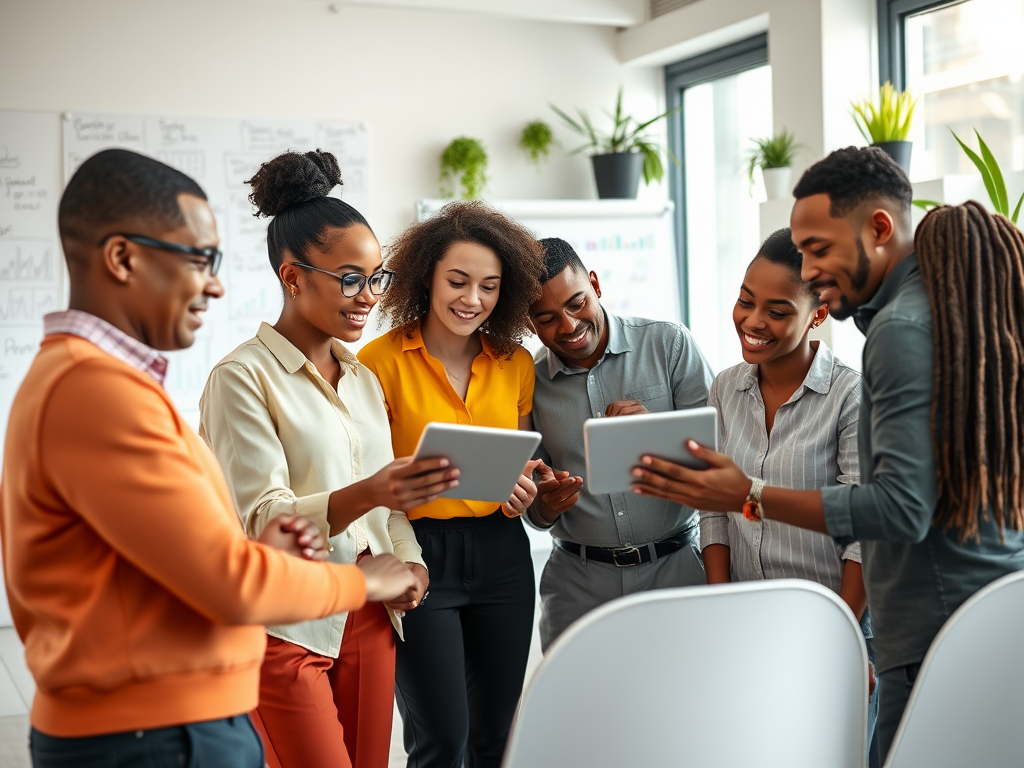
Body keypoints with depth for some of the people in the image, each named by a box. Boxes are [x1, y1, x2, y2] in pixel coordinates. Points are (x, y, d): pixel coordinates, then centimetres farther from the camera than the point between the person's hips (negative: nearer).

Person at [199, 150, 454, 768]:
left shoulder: (364, 379, 14)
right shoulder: (242, 378, -10)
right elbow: (261, 519, -17)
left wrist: (410, 561, -2)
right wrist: (363, 495, -33)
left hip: (369, 617, 7)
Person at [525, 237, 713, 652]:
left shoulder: (669, 345, -1)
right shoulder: (528, 383, 4)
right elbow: (536, 513, 9)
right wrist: (547, 504, -13)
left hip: (676, 568, -1)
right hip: (578, 582, 1)